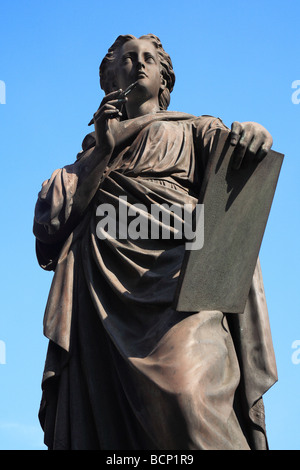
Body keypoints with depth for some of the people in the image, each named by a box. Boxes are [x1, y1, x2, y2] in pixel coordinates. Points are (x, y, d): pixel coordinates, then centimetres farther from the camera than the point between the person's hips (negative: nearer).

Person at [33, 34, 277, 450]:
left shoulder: (194, 129, 26)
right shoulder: (96, 144, 31)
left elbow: (232, 164, 2)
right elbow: (51, 219, 15)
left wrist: (252, 135, -23)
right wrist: (104, 150, 5)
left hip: (174, 273, -2)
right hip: (102, 290, 2)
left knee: (185, 394, -30)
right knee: (98, 419, -13)